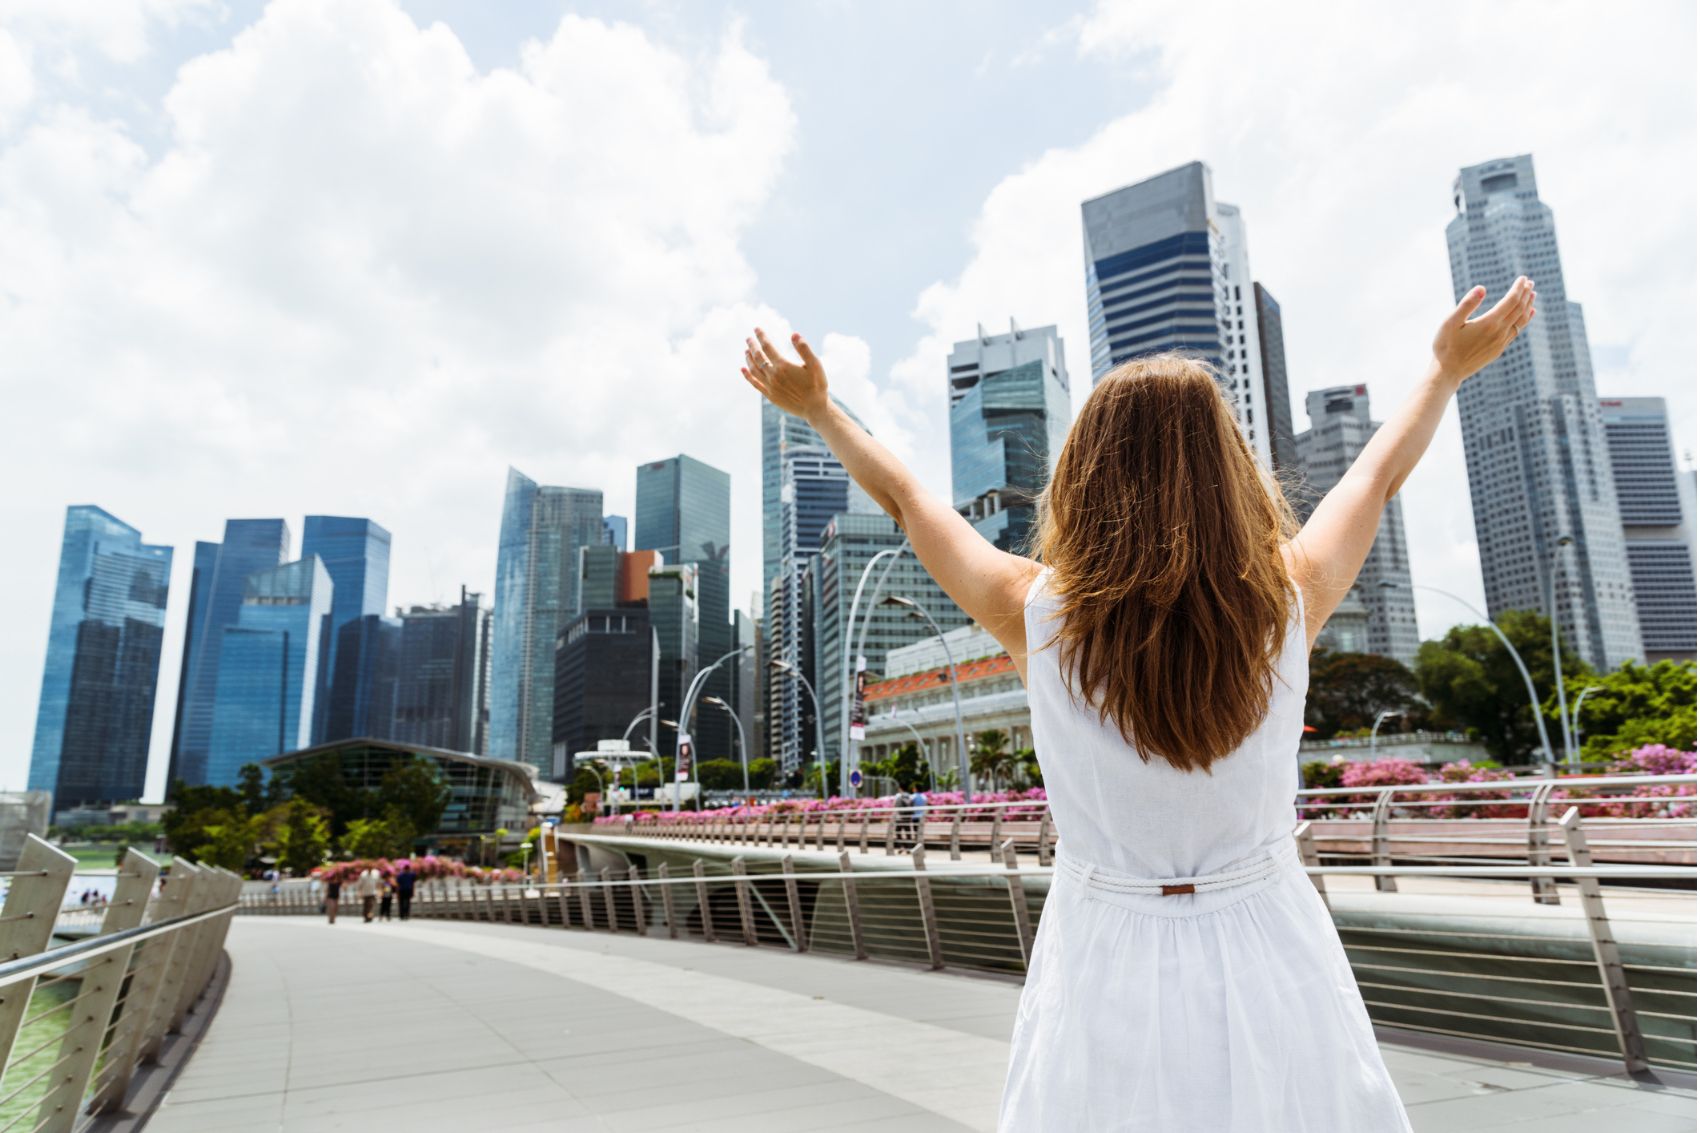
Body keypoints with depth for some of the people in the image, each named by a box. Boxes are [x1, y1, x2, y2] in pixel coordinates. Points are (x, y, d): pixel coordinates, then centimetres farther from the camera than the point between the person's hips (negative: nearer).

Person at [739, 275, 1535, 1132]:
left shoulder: (1037, 618, -18)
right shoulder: (1288, 604, -14)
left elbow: (904, 497, -3)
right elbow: (1377, 475, 4)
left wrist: (817, 409, 13)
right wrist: (1448, 368, 23)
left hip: (1107, 964, -1)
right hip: (1268, 959, 2)